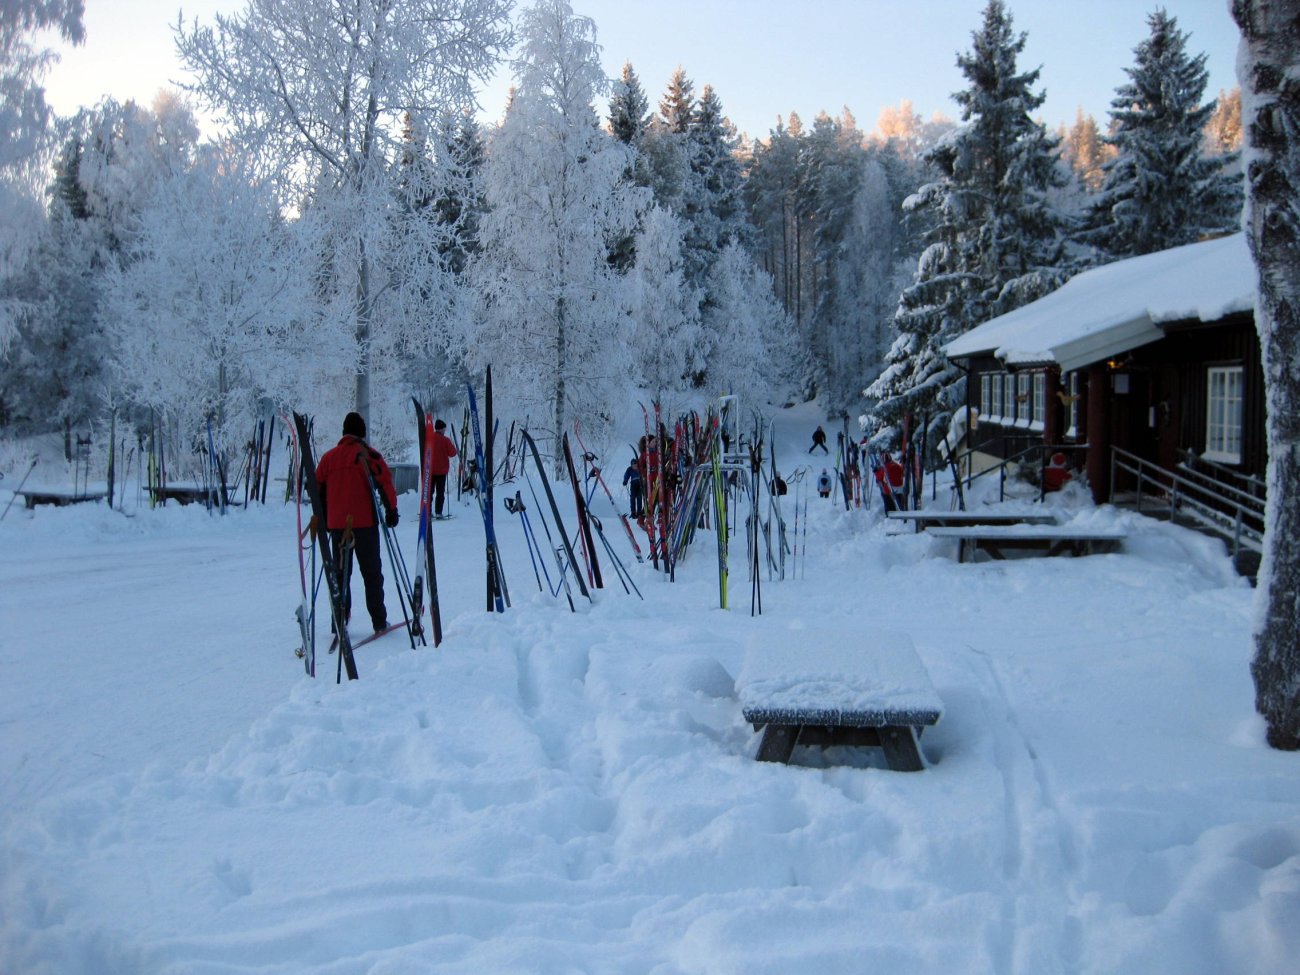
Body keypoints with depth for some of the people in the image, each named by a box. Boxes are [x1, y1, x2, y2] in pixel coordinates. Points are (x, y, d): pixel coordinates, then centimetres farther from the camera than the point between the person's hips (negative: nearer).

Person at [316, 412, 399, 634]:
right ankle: (379, 622, 3)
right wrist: (391, 511, -2)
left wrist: (323, 520, 22)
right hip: (364, 522, -3)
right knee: (371, 573, 4)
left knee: (340, 573, 11)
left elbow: (318, 488, 14)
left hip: (337, 524, 3)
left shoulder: (329, 456, 11)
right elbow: (385, 483, -10)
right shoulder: (369, 454, -2)